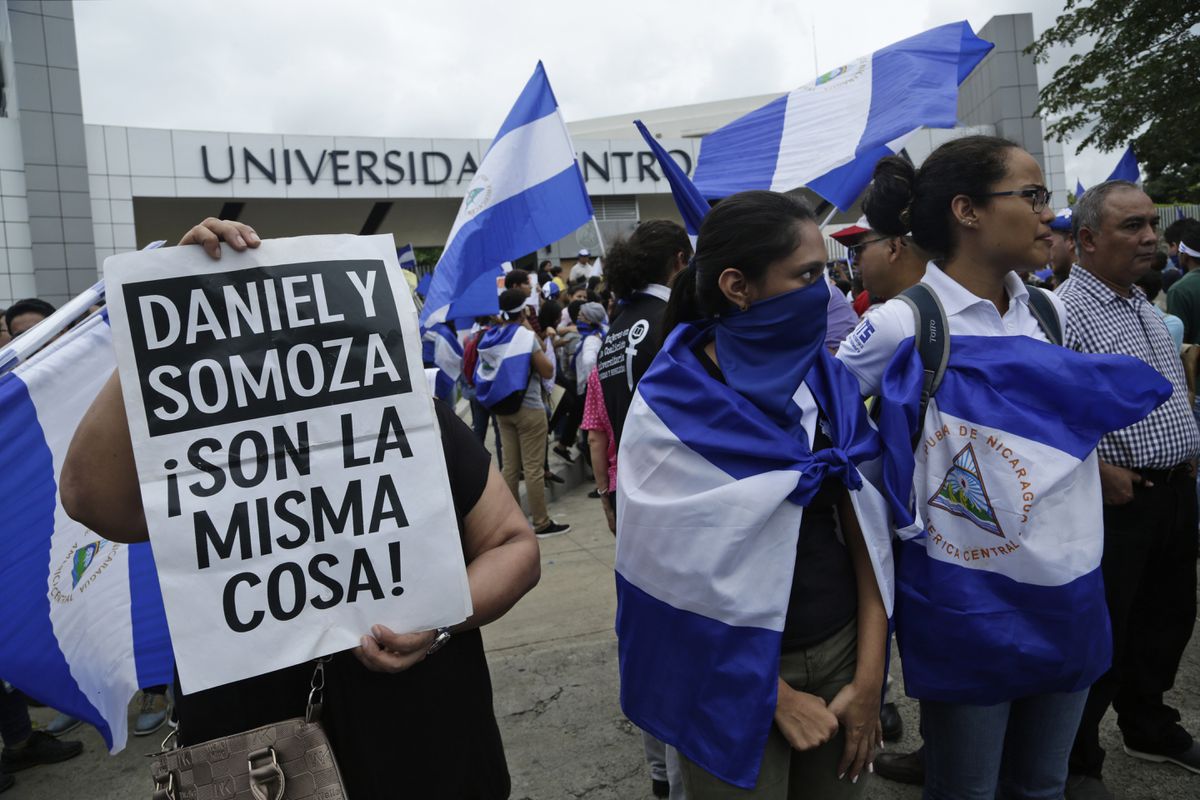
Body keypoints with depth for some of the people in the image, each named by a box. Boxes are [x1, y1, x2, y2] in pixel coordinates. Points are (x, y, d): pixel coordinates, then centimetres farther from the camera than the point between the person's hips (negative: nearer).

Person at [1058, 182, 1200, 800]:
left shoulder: (1146, 307, 12)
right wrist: (1096, 469, -21)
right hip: (1116, 498, -8)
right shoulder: (1062, 311, -17)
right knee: (1099, 638, 3)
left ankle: (1148, 727, 44)